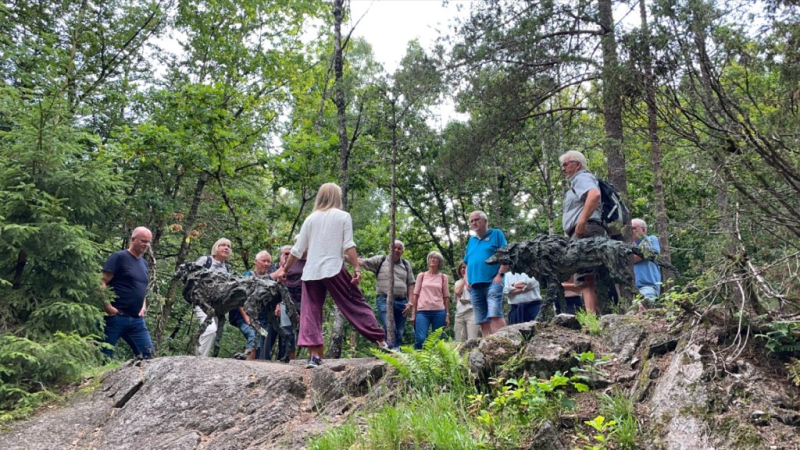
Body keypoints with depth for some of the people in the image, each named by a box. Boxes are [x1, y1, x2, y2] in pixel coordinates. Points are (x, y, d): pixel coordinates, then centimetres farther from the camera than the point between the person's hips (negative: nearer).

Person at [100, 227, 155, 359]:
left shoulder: (144, 263, 17)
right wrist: (108, 307, -19)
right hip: (115, 317, -7)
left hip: (137, 320, 7)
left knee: (147, 354, 3)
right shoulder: (119, 257, -5)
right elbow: (102, 282, -11)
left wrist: (143, 307, 11)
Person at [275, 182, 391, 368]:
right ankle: (381, 341, 4)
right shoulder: (343, 216, 5)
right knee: (356, 304, 3)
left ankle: (314, 354, -4)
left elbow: (298, 249, 13)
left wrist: (285, 269, 22)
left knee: (310, 312, 4)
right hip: (334, 269, -3)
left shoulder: (311, 218, 13)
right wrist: (357, 268, -8)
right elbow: (349, 245, -6)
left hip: (311, 271, 3)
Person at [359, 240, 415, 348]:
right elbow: (361, 262, -2)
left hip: (401, 302, 4)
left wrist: (410, 303, 3)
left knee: (399, 334, 5)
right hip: (384, 300, -4)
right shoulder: (380, 260, 6)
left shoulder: (406, 264, 15)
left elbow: (411, 284, 12)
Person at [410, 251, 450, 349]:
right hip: (422, 311, -1)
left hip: (439, 312, 1)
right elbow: (416, 295, 9)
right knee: (420, 339, -15)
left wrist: (447, 315, 3)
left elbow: (446, 297, 9)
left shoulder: (443, 277, 11)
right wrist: (413, 313, 3)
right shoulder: (421, 276, 11)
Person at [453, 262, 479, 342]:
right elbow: (457, 291, 0)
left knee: (472, 341, -16)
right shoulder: (458, 282, 21)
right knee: (459, 342, -2)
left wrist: (467, 276, 1)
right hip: (459, 313, 4)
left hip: (471, 311, -4)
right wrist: (464, 277, 7)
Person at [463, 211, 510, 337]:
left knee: (495, 315, -19)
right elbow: (467, 263, 26)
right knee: (482, 320, 3)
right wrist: (467, 279, 11)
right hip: (474, 285, 6)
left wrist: (500, 275, -13)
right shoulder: (471, 240, 22)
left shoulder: (496, 234, 6)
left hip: (492, 282, -6)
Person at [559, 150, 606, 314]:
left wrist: (582, 221, -24)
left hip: (585, 231, -11)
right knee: (587, 279, 6)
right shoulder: (577, 182, 31)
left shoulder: (582, 177, 1)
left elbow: (594, 195, -21)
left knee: (586, 278, -18)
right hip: (582, 235, 11)